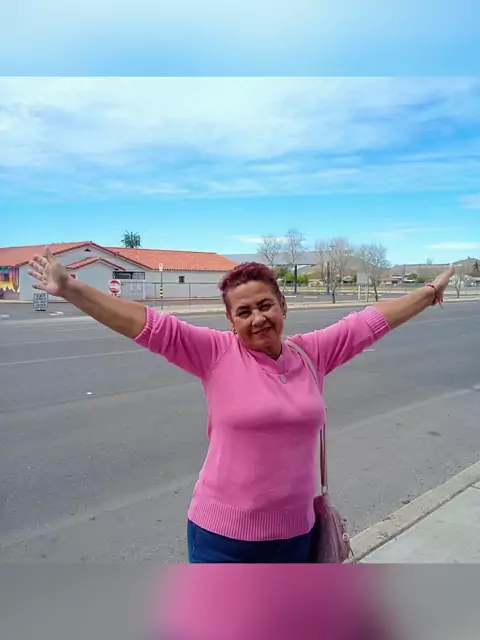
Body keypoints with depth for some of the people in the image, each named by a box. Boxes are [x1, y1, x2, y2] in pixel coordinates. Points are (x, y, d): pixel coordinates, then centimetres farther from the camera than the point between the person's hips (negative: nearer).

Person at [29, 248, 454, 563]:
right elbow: (149, 324, -20)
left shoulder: (311, 354, -1)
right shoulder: (216, 355, -13)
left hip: (296, 531, 4)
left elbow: (371, 321, 6)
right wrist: (71, 290, -25)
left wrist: (429, 294, 14)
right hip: (224, 535, -4)